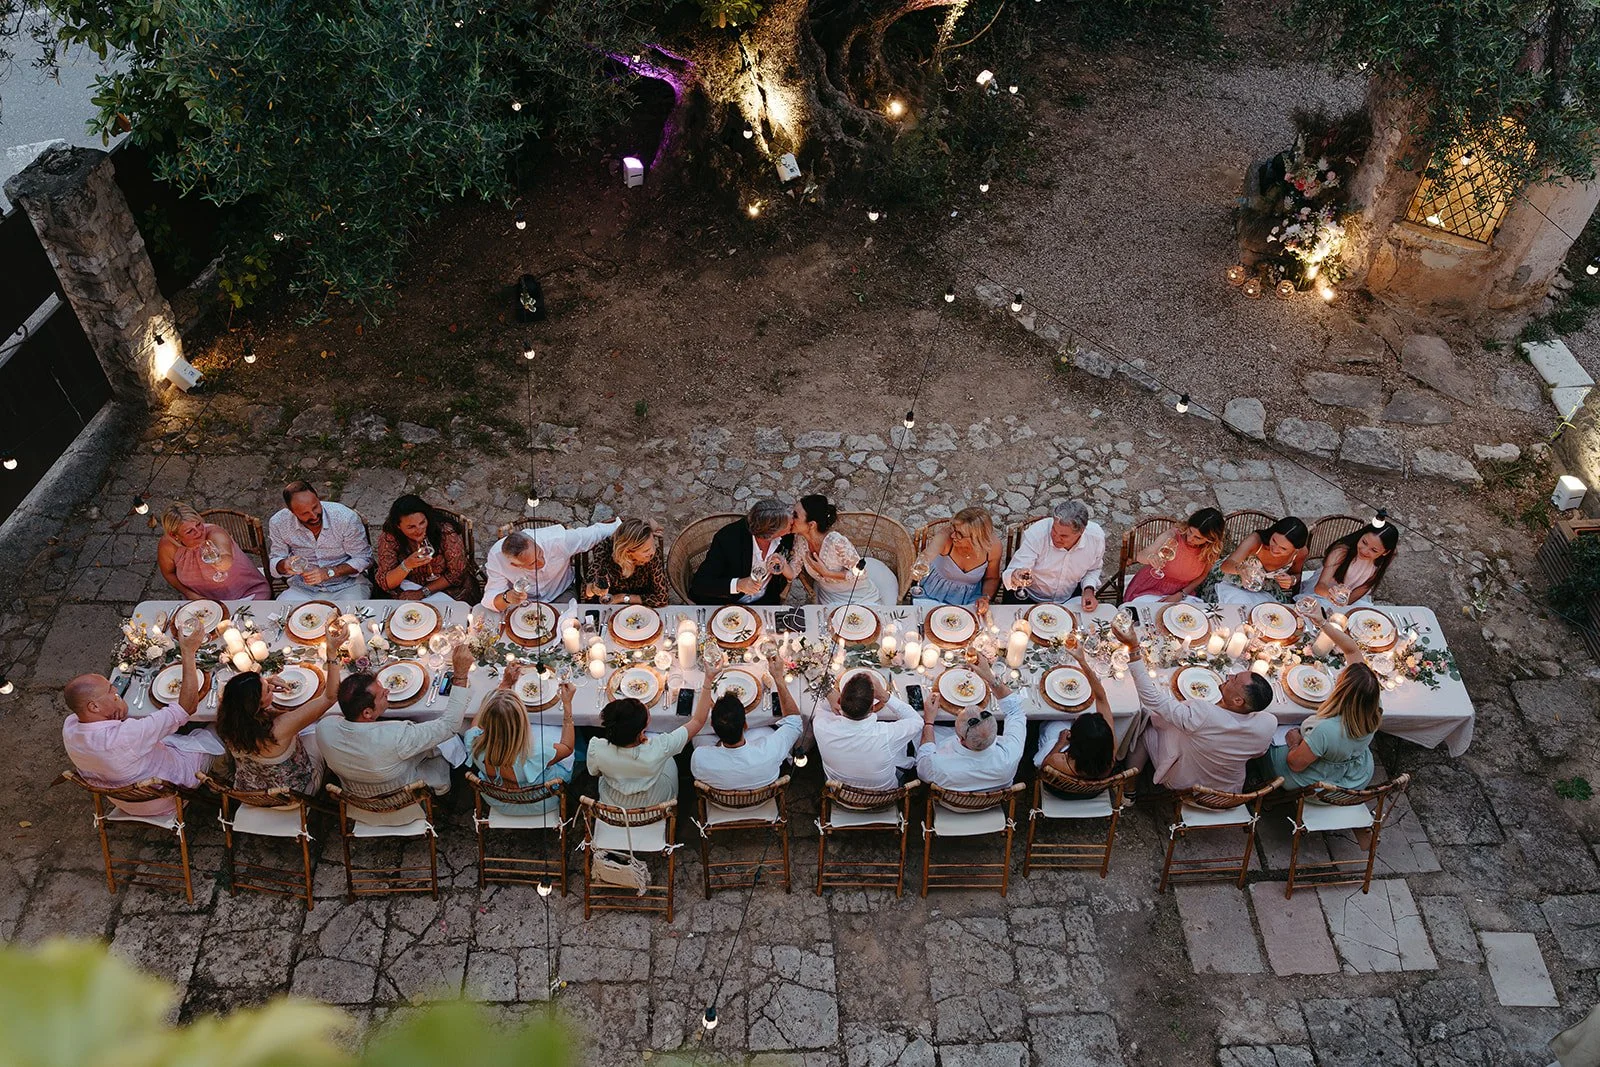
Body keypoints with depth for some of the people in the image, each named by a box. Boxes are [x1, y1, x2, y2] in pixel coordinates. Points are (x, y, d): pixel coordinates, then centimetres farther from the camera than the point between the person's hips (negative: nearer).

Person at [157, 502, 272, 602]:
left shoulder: (215, 533, -28)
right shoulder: (167, 547, -17)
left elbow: (227, 562, -49)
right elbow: (168, 573, 5)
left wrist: (219, 561, -71)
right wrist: (190, 595, -7)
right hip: (205, 599, 5)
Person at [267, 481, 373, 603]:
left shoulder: (347, 518, -17)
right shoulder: (278, 523, -8)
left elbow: (364, 559, -9)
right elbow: (274, 562, 5)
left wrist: (329, 572, -21)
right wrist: (285, 565, -21)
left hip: (347, 587, -2)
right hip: (304, 588, 2)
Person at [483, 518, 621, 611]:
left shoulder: (559, 540, -31)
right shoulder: (496, 557, -29)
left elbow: (597, 531, -17)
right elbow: (490, 599, -27)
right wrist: (506, 598, -48)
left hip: (561, 595, 0)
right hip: (522, 601, 0)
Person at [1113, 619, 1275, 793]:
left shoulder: (1202, 716, -44)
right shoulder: (1269, 724, -28)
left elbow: (1152, 698, -37)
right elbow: (1257, 753, -5)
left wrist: (1133, 647, -41)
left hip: (1180, 784, -5)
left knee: (1144, 724, 15)